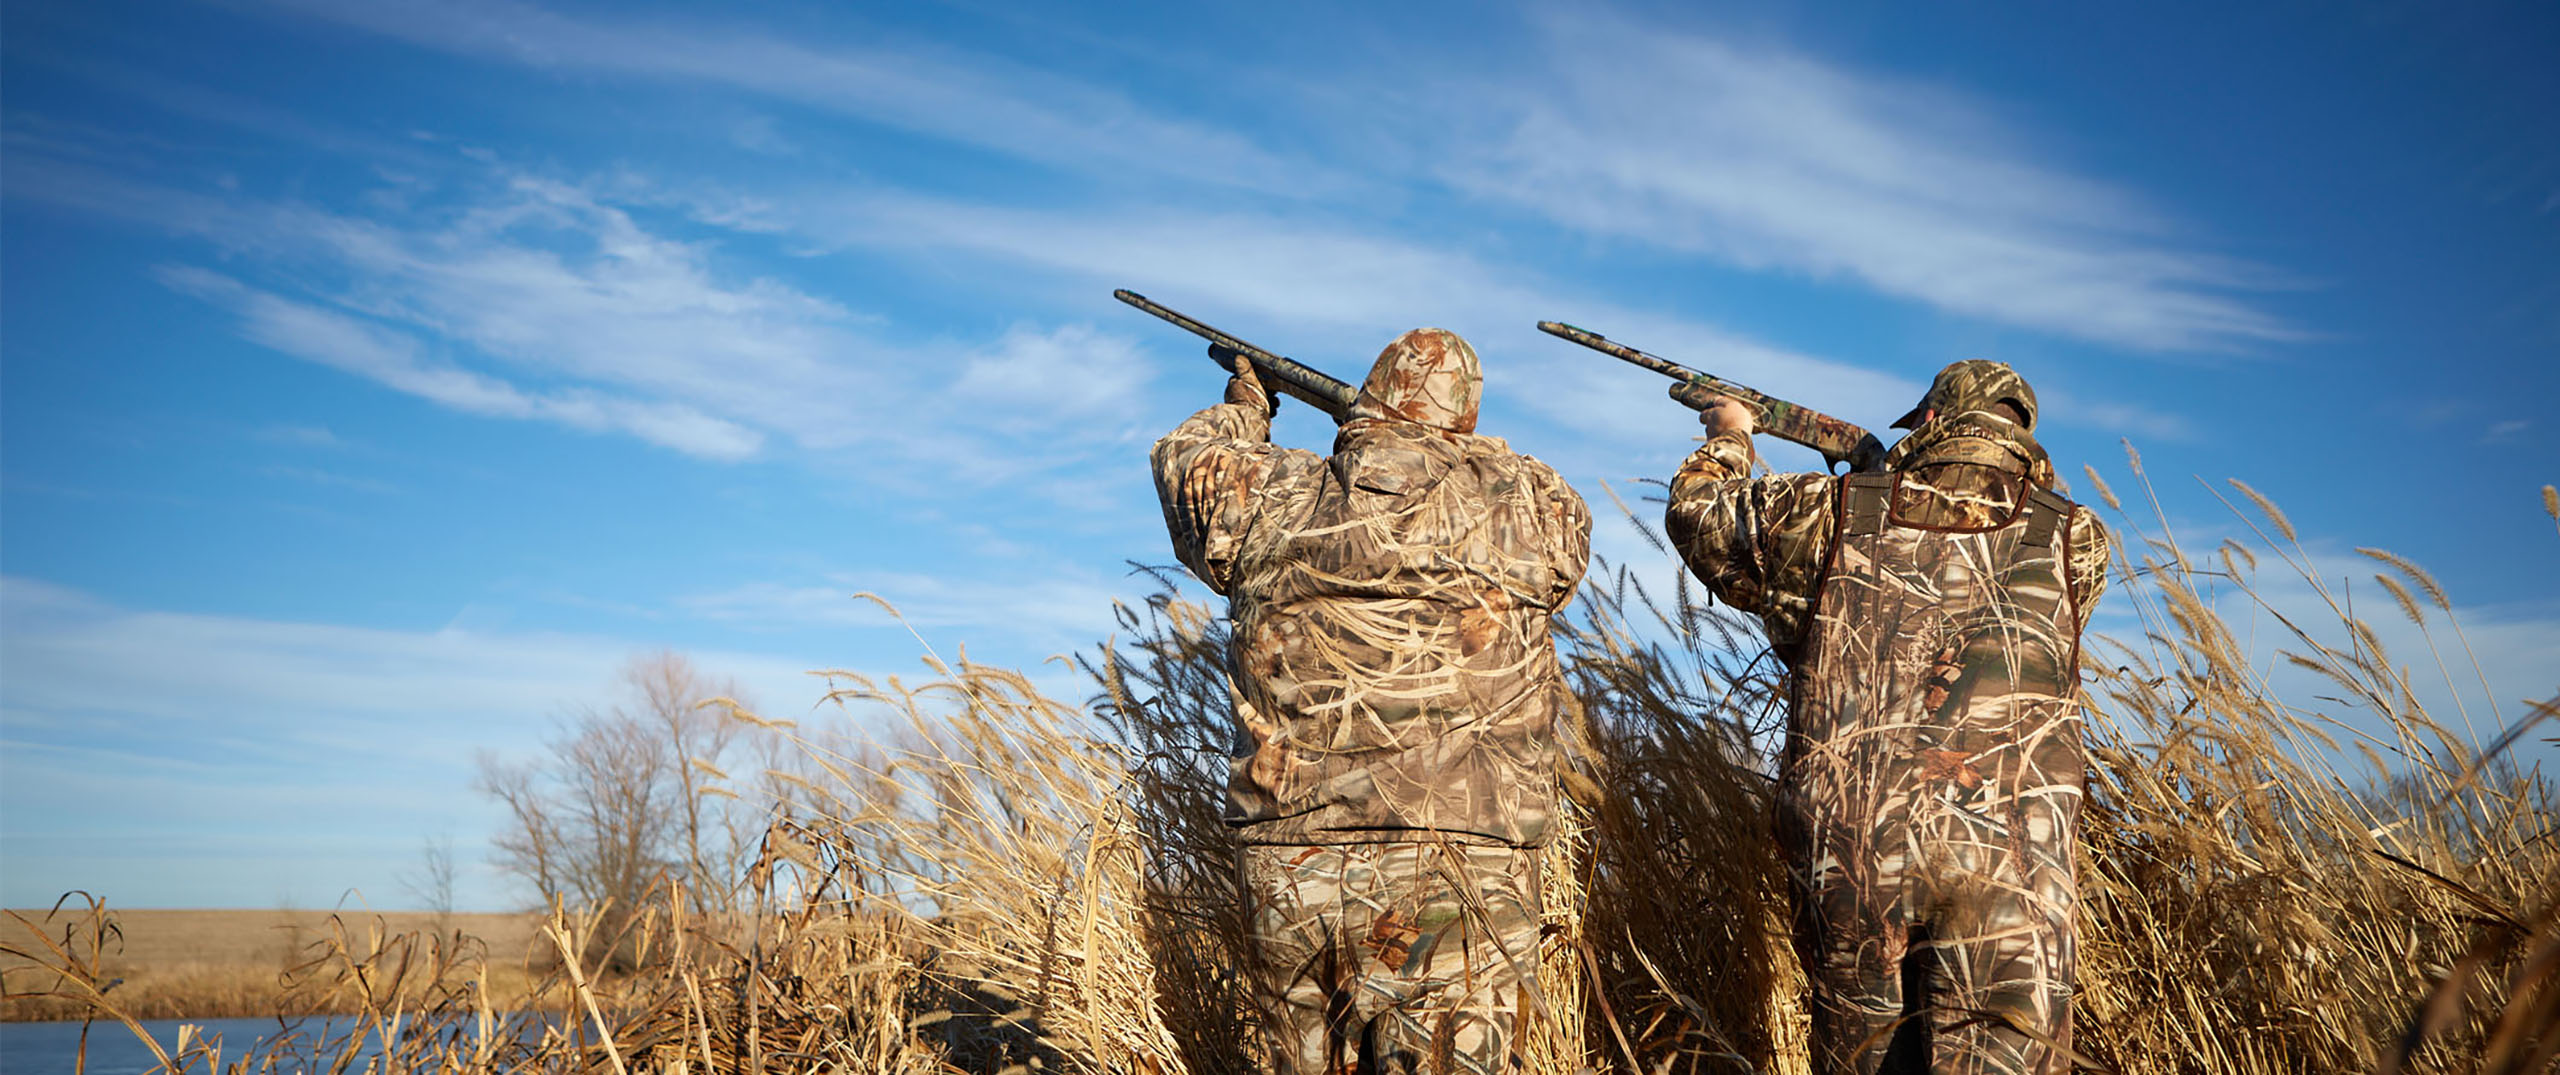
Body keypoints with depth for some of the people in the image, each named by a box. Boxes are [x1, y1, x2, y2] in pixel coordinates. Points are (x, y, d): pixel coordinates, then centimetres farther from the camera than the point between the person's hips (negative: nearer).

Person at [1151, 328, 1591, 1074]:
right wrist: (1471, 453, 36)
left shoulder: (1265, 499, 4)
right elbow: (1565, 521, 24)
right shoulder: (1522, 507, 0)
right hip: (1455, 863, -2)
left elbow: (1186, 460, 26)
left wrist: (1241, 412, 46)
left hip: (1289, 872, 3)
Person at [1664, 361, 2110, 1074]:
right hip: (2009, 858, -1)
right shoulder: (2076, 541, 6)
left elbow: (1699, 514, 21)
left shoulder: (1828, 514, 5)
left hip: (1845, 848, 2)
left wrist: (1728, 440, 42)